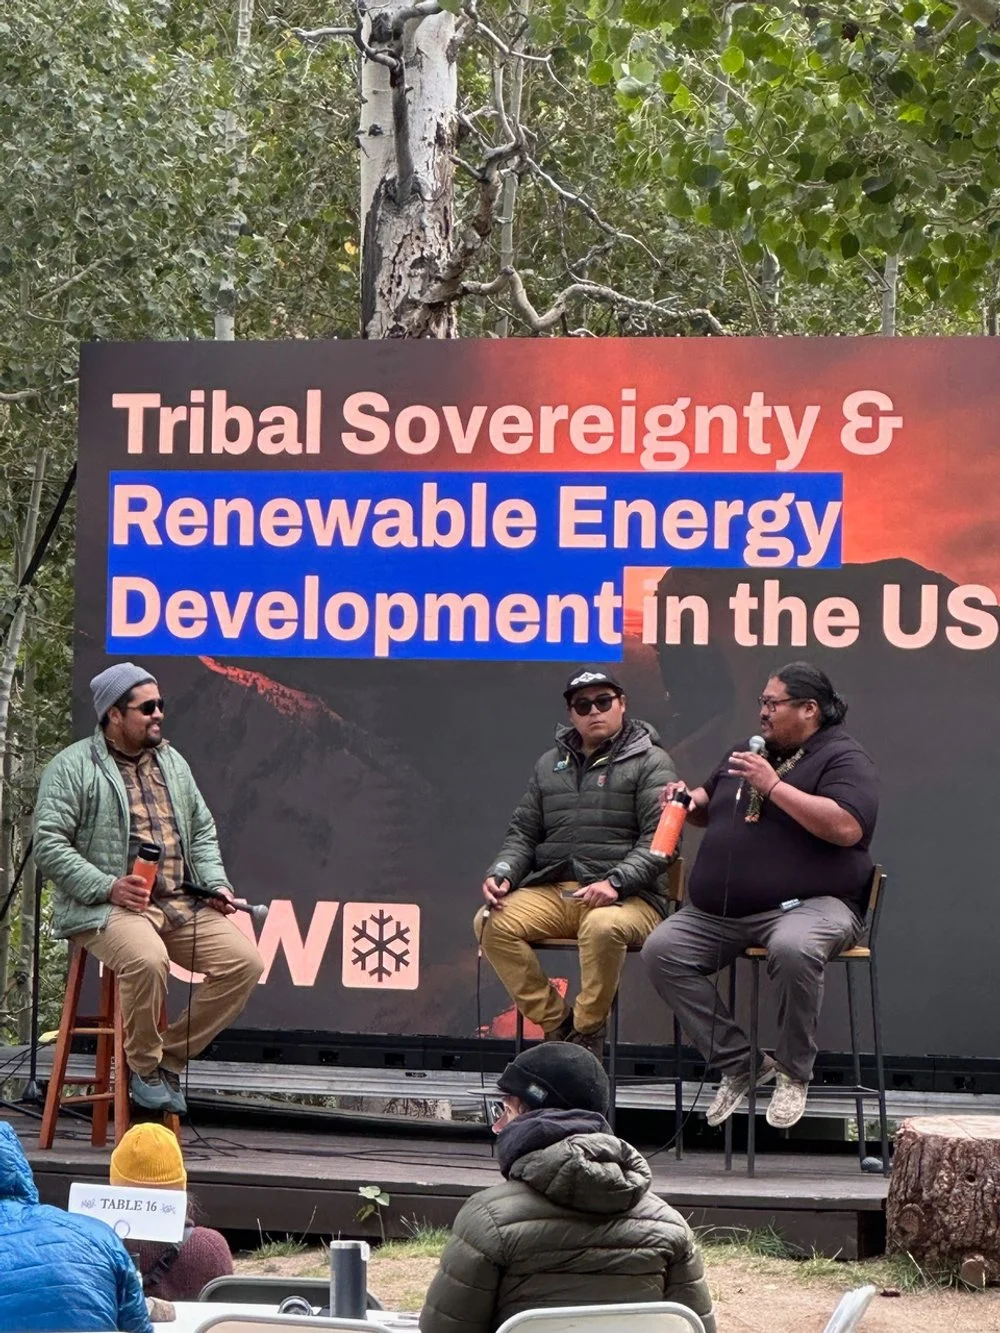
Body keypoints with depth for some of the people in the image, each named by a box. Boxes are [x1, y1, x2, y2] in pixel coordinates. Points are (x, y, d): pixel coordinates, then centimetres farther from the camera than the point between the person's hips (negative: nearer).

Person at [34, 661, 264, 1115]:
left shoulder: (172, 762, 19)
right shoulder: (72, 767, -2)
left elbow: (202, 831, 25)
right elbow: (49, 844, -9)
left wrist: (215, 883, 6)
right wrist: (107, 887, -18)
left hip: (180, 903, 6)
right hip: (104, 907, -6)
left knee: (244, 961, -14)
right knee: (147, 958, -38)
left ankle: (171, 1055, 0)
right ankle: (144, 1065, -12)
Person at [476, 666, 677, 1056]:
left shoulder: (649, 762, 4)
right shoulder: (551, 764, 21)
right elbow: (523, 832, 22)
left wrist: (615, 882, -22)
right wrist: (502, 873, 1)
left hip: (626, 896, -5)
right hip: (551, 891, 5)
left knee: (604, 926, -39)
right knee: (492, 923, -22)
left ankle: (587, 1032, -17)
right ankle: (556, 1024, -10)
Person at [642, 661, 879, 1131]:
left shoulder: (842, 758, -2)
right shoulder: (748, 752, 21)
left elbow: (847, 827, -21)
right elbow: (709, 806, 37)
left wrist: (774, 785, -18)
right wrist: (692, 799, 11)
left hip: (809, 903, -7)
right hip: (717, 913, 7)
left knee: (793, 949, -39)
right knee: (661, 950, -15)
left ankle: (793, 1073, -17)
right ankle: (736, 1064, -8)